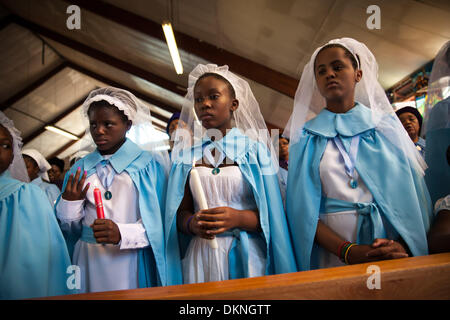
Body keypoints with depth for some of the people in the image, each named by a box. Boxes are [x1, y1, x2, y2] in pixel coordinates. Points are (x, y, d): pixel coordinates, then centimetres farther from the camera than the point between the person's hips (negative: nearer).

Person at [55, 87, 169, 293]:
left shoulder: (148, 164, -6)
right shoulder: (80, 168, 6)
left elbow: (159, 223, -10)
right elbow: (70, 228, 10)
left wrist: (123, 234, -24)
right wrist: (68, 204, -9)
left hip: (130, 261, -3)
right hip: (88, 260, 3)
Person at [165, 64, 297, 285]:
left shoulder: (254, 149, 0)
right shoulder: (186, 154, 7)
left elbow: (272, 214, -2)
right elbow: (180, 213, 6)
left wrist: (238, 218, -20)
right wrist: (193, 223, -16)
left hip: (247, 257, -1)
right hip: (201, 259, 2)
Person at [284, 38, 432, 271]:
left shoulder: (386, 125, 6)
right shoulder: (306, 136, 3)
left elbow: (412, 190, 2)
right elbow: (303, 207, -3)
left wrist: (405, 245, -14)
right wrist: (347, 251, -15)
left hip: (391, 245, 1)